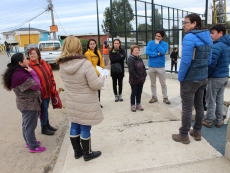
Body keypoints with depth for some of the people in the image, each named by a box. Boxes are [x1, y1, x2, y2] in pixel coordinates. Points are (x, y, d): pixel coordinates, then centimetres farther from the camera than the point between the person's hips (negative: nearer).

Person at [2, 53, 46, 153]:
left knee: (26, 124, 23)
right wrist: (32, 72, -18)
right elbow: (36, 85, -25)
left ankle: (29, 142, 40)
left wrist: (30, 72, -5)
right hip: (29, 104, -11)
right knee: (30, 126, 3)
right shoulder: (20, 76, -27)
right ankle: (33, 147, 17)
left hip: (25, 103, 11)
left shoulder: (18, 72, 6)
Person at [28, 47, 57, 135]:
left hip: (48, 92, 6)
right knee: (43, 110, 3)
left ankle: (47, 124, 37)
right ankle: (44, 129, 21)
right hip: (40, 94, -6)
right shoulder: (29, 66, -14)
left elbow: (51, 74, 16)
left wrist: (53, 85, 10)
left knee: (46, 109, 20)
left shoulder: (45, 64, 6)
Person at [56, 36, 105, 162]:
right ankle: (87, 154, 29)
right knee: (85, 128, 9)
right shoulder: (86, 64, -23)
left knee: (74, 126, 19)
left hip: (71, 103, 6)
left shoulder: (62, 66, -4)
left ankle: (77, 151, 38)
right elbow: (95, 85, -20)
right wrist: (101, 78, 1)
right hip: (86, 104, -6)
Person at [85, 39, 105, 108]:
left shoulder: (98, 51, 10)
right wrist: (97, 72, -20)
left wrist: (102, 67, 2)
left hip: (99, 73, 7)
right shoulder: (87, 53, -13)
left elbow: (101, 60, 18)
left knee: (98, 88, 14)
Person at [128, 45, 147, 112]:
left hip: (141, 80, 7)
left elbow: (143, 67, 17)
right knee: (134, 93, 4)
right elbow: (131, 70, -20)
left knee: (139, 93, 13)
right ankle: (133, 105, 17)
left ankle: (138, 105, 25)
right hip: (134, 80, -7)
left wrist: (144, 75, 3)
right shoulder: (131, 59, -13)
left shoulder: (140, 58, 11)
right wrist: (137, 77, -18)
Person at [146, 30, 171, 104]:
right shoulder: (150, 43, 6)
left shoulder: (165, 44, 2)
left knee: (163, 83, 4)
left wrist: (157, 44, -10)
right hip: (151, 66, 2)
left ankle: (165, 98, 16)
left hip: (160, 67, -2)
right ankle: (154, 97, 23)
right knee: (152, 84, 11)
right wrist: (157, 54, -12)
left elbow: (163, 52, -18)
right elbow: (147, 52, -9)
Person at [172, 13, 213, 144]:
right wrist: (202, 71, 18)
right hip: (203, 78, 8)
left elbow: (186, 61, -22)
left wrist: (180, 77, -11)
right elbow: (209, 60, 12)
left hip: (190, 79, -8)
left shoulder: (190, 38, -18)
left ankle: (184, 136, 16)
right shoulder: (208, 38, 8)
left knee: (187, 108, 2)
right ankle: (197, 132, 32)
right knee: (199, 105, 17)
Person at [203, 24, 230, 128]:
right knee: (220, 99, 15)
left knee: (211, 100, 3)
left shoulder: (217, 46, -18)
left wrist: (205, 75, -9)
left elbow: (211, 64, -21)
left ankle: (208, 121, 13)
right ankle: (219, 121, 23)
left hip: (215, 77, -8)